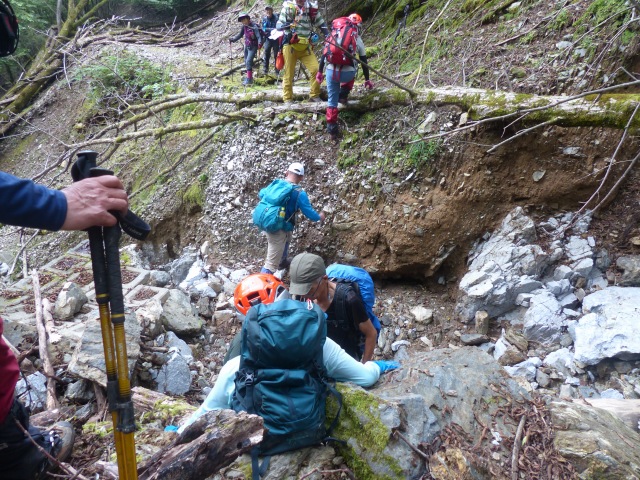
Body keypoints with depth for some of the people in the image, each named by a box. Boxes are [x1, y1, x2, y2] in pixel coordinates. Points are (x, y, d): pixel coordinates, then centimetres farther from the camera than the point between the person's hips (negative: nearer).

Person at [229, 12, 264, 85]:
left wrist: (260, 43, -49)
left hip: (253, 47, -8)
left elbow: (259, 35, -31)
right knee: (246, 62, 15)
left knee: (249, 61, -18)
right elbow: (240, 35, 16)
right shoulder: (244, 26, 1)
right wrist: (233, 39, 9)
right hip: (246, 46, 8)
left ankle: (249, 79, -15)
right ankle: (249, 76, 31)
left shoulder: (254, 26, -21)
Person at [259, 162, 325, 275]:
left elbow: (261, 194, 20)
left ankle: (282, 262, 62)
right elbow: (310, 214, -10)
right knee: (271, 264, -2)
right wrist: (320, 217, 12)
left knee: (287, 239, 39)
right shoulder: (300, 194, -18)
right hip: (279, 230, -9)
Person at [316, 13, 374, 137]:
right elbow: (364, 61, 18)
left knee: (332, 100, 15)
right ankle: (343, 95, 21)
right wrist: (367, 80, 26)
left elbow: (324, 54, 15)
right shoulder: (358, 39, 14)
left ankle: (331, 126, 12)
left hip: (331, 71, 1)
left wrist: (319, 72, 20)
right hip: (346, 73, -1)